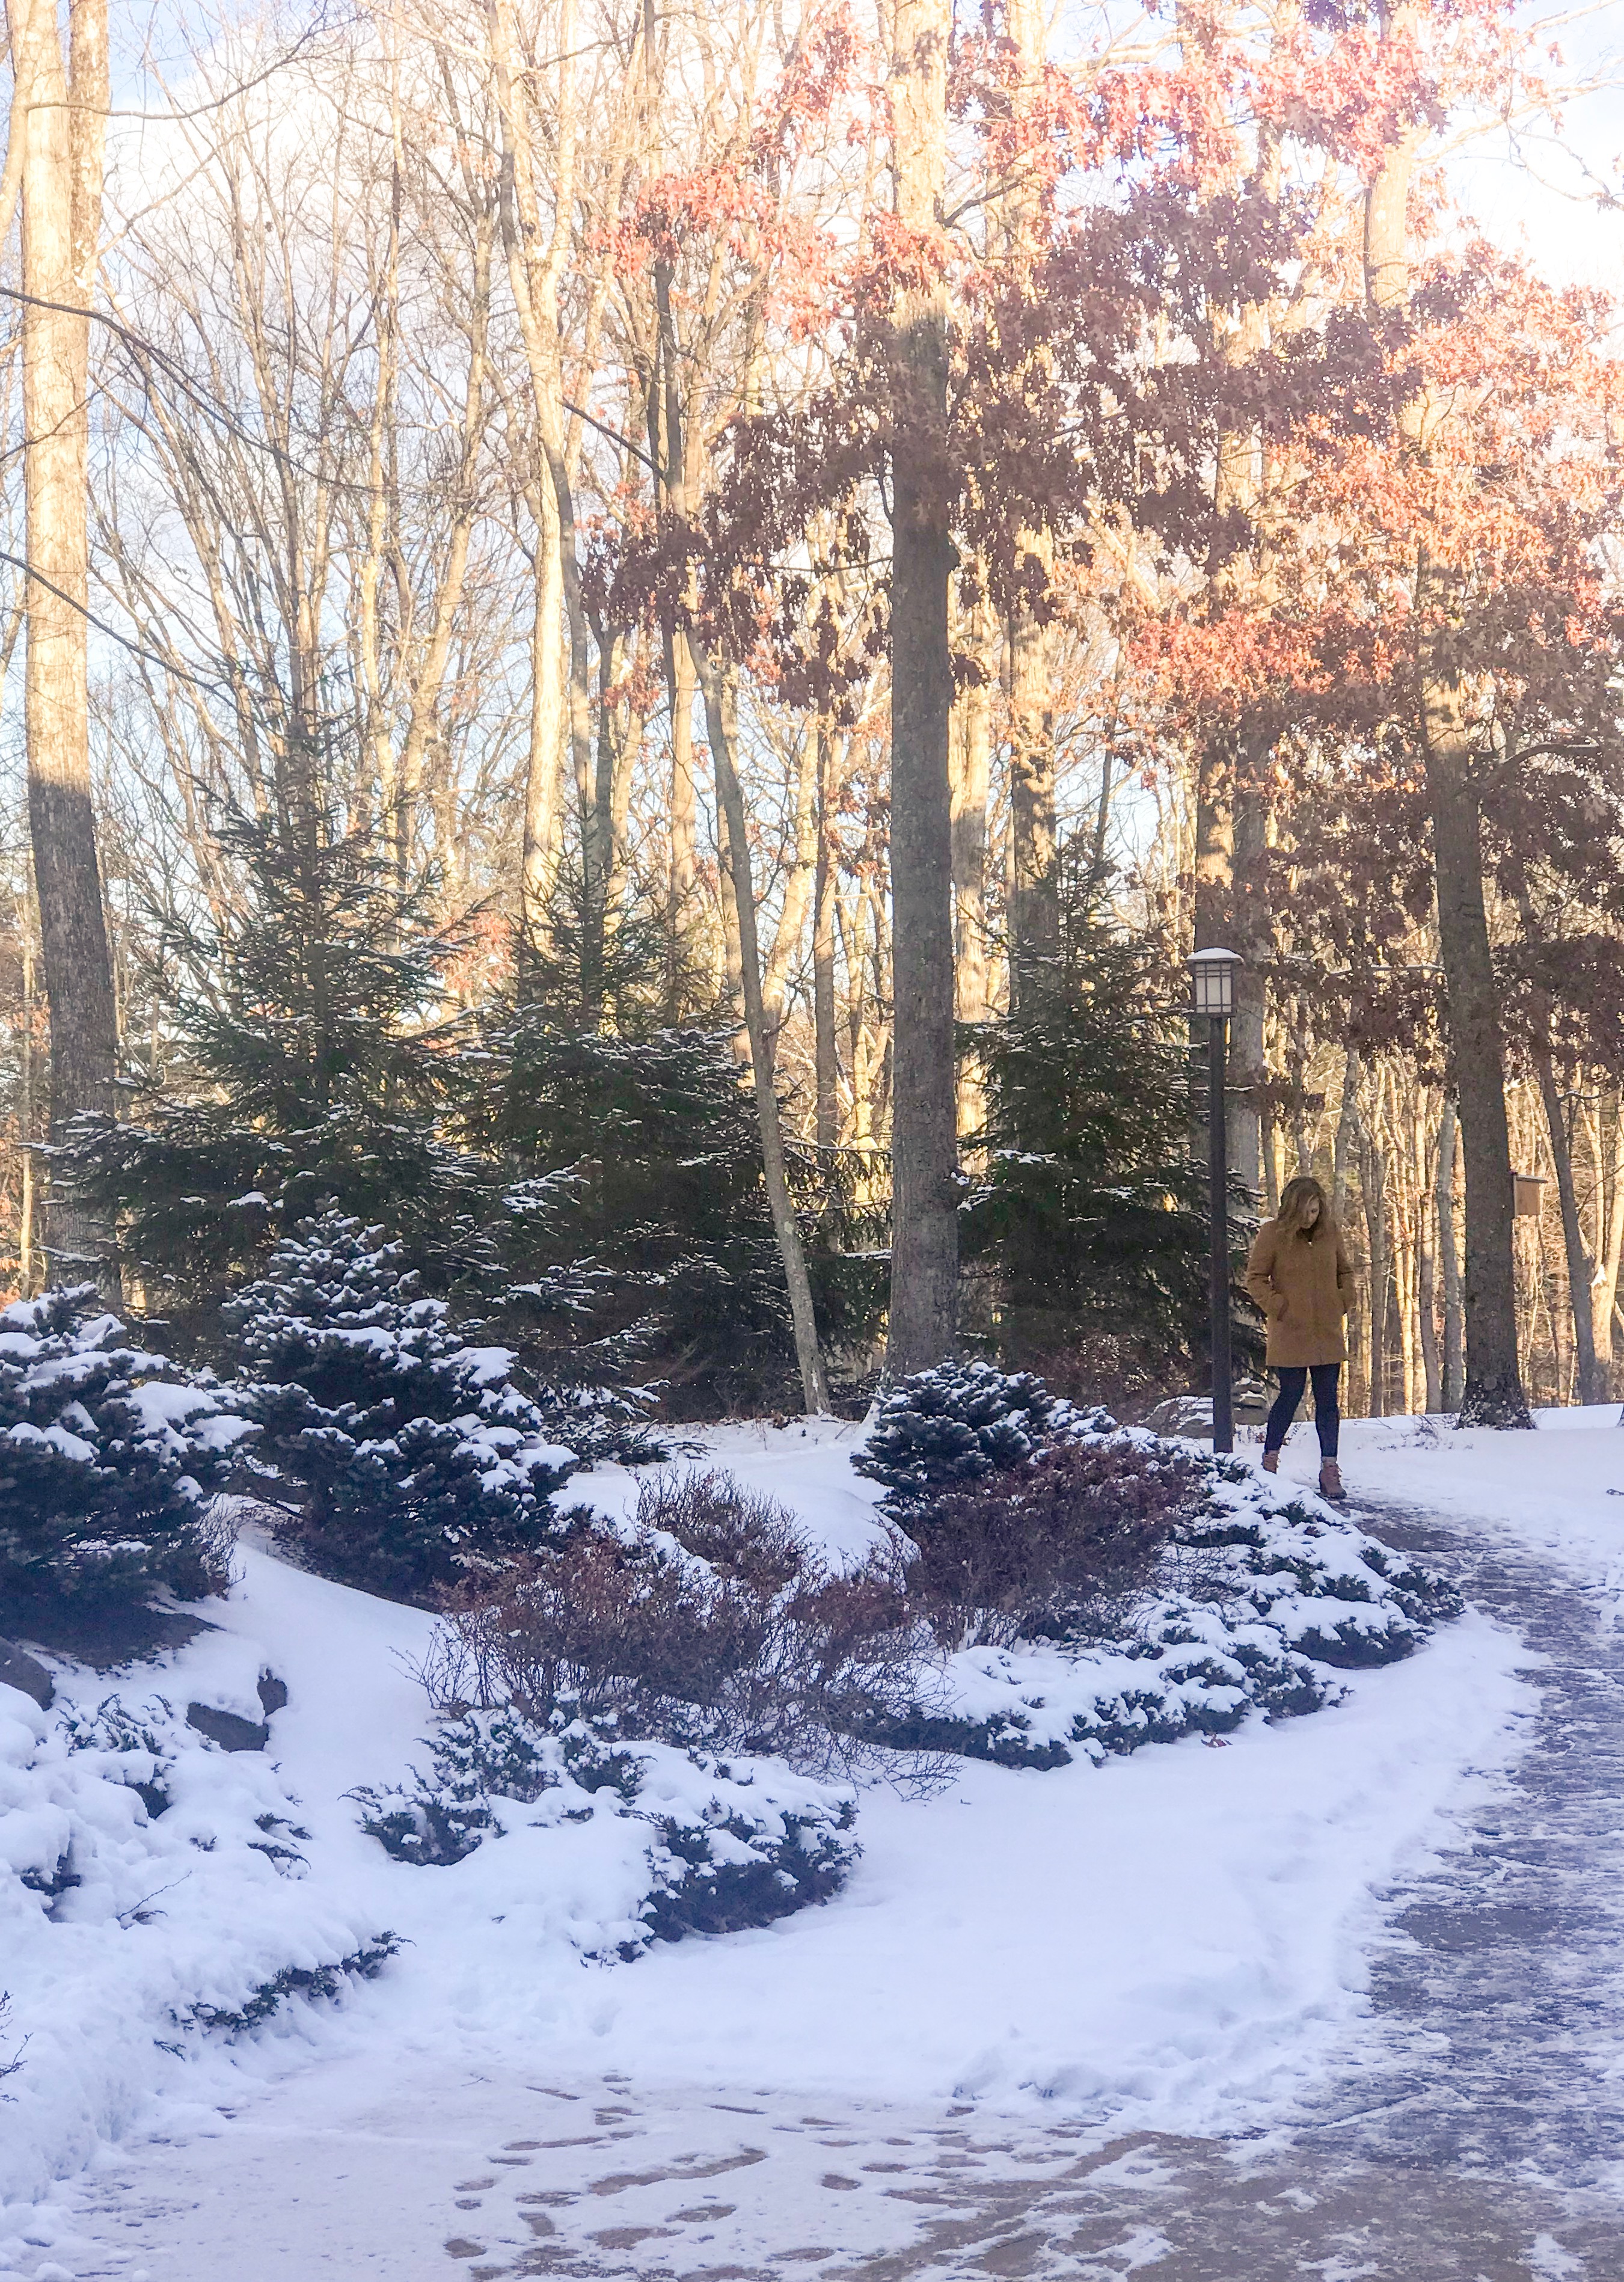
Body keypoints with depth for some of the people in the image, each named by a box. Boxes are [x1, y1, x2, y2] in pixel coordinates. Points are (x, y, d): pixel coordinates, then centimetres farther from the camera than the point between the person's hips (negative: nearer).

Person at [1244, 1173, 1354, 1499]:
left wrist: (1342, 1303, 5)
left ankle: (1329, 1469, 8)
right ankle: (1269, 1460, 16)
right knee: (1290, 1397, 0)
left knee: (1328, 1401, 4)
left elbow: (1345, 1273, 19)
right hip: (1290, 1335, -4)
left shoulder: (1330, 1232, 5)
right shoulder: (1272, 1234, -7)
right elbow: (1255, 1279, -3)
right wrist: (1279, 1308, -10)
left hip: (1328, 1334, 4)